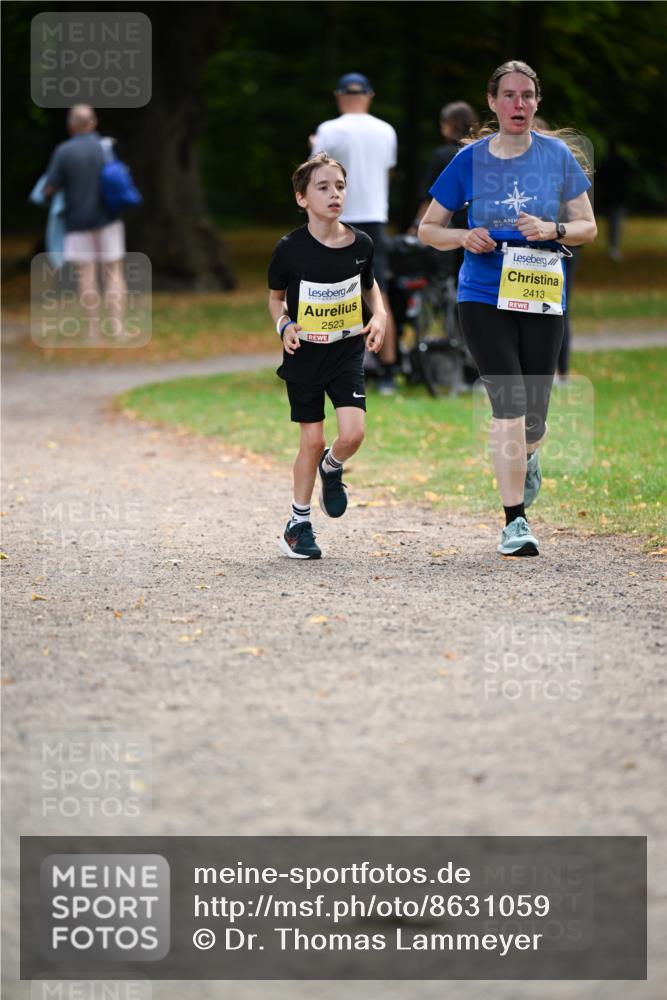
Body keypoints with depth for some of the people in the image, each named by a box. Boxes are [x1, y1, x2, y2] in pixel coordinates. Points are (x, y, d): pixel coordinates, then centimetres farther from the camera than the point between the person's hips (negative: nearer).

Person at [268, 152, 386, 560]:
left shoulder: (360, 244, -4)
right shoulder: (291, 249, -11)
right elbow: (275, 296, 5)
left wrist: (379, 316, -2)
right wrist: (284, 324, -14)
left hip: (347, 352, 2)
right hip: (305, 355, -2)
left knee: (353, 433, -15)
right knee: (313, 440, 0)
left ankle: (331, 468, 21)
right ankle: (299, 523, 17)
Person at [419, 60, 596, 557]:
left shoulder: (557, 155, 3)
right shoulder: (471, 160, 1)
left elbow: (588, 228, 7)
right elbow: (428, 229, 9)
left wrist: (553, 230, -14)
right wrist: (464, 238, -12)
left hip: (542, 297, 1)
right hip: (484, 297, -1)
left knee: (532, 419, 4)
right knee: (509, 403, -15)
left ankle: (526, 456, 43)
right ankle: (515, 521, -10)